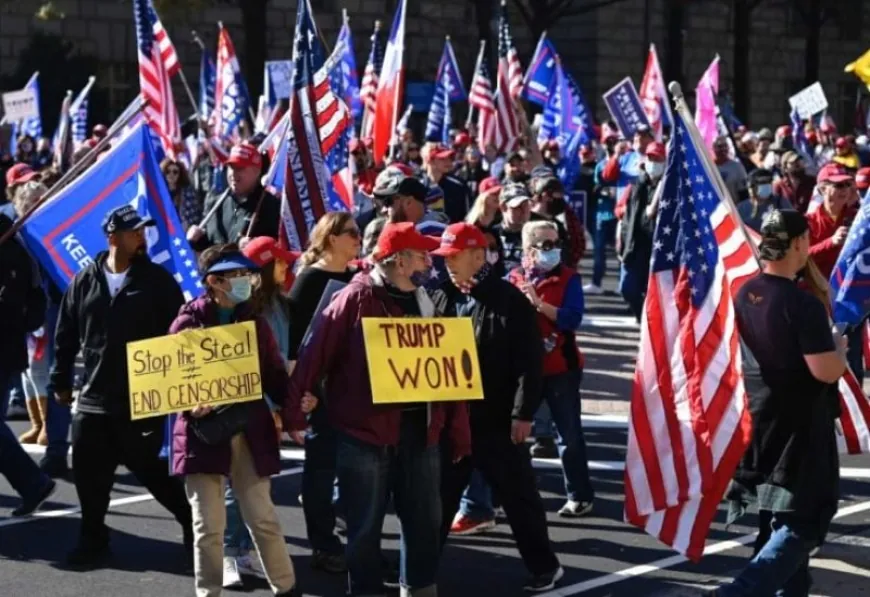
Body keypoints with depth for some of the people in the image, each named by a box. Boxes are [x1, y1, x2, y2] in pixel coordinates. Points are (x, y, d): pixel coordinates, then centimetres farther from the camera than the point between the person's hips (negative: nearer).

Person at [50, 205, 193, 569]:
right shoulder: (85, 281, 5)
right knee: (89, 473, 6)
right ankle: (93, 540, 21)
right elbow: (66, 336, 10)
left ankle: (193, 522, 22)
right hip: (93, 397, 3)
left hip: (143, 398, -3)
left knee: (148, 468, 3)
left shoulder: (158, 280, -2)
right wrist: (60, 381, 10)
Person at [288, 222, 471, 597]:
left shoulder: (426, 302, 10)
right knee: (366, 525, 4)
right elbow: (316, 355, -11)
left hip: (420, 429, 6)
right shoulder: (356, 299, -9)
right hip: (365, 430, -6)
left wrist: (457, 429, 9)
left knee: (424, 519, 13)